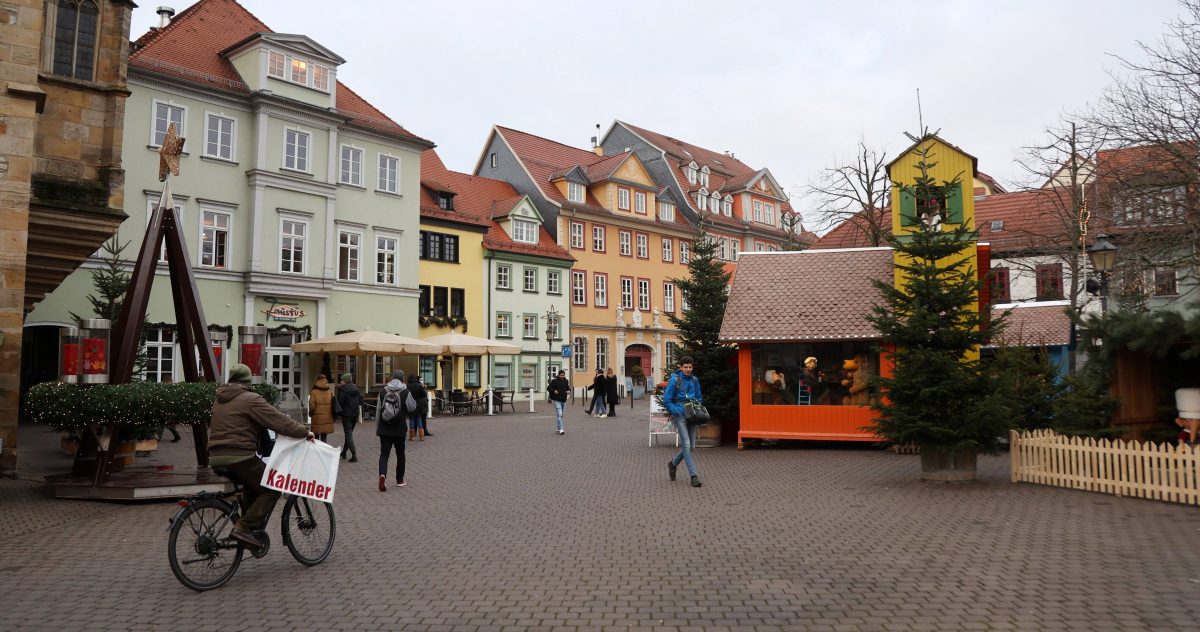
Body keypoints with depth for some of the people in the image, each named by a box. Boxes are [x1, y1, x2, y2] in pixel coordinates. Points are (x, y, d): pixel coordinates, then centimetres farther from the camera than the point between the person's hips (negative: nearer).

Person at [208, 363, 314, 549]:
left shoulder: (219, 399, 19)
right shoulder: (250, 399, -8)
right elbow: (279, 420, -12)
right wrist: (304, 432, -3)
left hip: (217, 457, 9)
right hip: (239, 456, -9)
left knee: (252, 485, 27)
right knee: (272, 488, -1)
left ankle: (250, 528, 23)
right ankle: (243, 528, -11)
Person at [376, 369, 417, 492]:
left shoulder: (383, 392, 2)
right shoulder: (405, 392, -8)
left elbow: (378, 411, 6)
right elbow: (412, 407, -1)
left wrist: (377, 429, 14)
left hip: (384, 430, 1)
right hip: (399, 430, -1)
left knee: (384, 454, 2)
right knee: (400, 454, 15)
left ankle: (382, 475, -23)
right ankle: (400, 480, 22)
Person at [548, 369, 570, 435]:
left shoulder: (566, 381, 9)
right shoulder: (554, 381, -9)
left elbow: (568, 388, 23)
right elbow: (548, 388, -7)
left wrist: (569, 391, 2)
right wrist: (554, 391, -21)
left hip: (564, 400, 7)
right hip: (557, 400, -7)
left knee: (561, 415, 14)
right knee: (559, 415, -14)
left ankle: (558, 429, 24)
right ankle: (560, 429, -16)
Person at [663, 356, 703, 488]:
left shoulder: (694, 380, 9)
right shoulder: (674, 380, -7)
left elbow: (699, 398, 21)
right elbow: (666, 400, -7)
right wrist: (678, 412, -14)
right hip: (679, 415, -6)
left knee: (691, 446, 7)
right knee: (686, 445, -10)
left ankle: (673, 464, 32)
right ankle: (693, 476, -7)